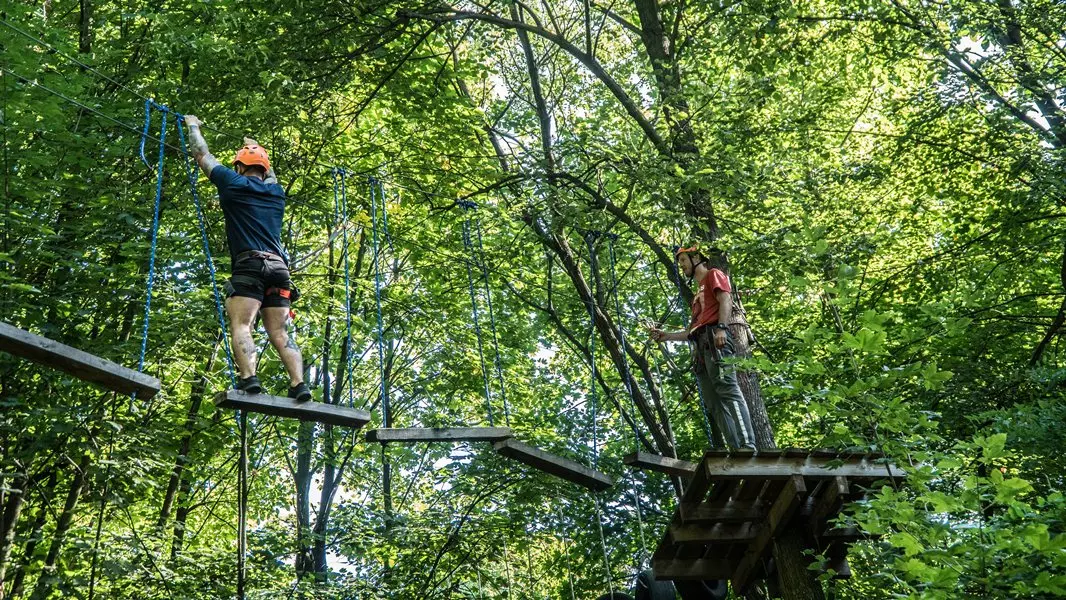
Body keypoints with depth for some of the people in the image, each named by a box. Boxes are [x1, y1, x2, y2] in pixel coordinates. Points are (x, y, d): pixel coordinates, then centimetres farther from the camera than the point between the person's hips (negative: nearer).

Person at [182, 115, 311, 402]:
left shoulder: (234, 183, 10)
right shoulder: (276, 191, 22)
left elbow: (201, 153, 23)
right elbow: (269, 173, 48)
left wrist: (192, 125, 40)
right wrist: (255, 147, 64)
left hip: (249, 265, -5)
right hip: (279, 268, 5)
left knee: (241, 326, -14)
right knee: (280, 333, 0)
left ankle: (249, 378, -34)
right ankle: (299, 383, -17)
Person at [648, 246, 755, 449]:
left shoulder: (713, 275, 15)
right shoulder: (699, 293, 38)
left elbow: (725, 300, -5)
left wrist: (721, 327, -21)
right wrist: (664, 336, 28)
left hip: (715, 340, -9)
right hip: (701, 346, 9)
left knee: (727, 390, -24)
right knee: (713, 402, -6)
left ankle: (748, 445, -35)